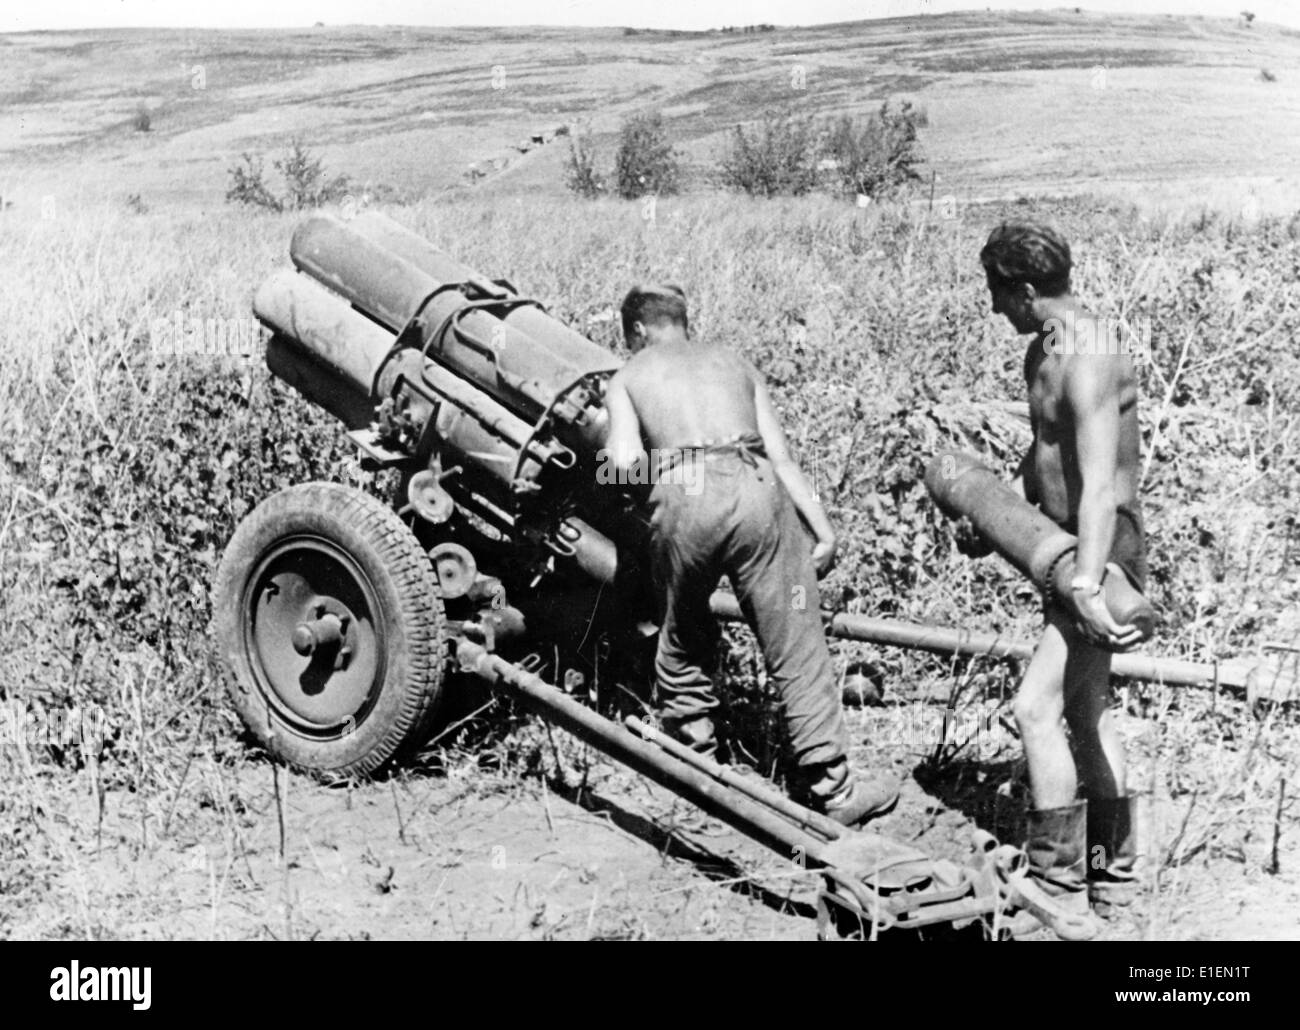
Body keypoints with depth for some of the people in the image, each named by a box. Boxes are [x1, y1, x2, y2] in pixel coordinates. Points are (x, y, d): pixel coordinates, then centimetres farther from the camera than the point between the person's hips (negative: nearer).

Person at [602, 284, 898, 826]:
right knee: (796, 650, 6)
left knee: (684, 635, 22)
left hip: (681, 495, -1)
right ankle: (831, 787, 11)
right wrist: (823, 529, 11)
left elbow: (625, 460, 3)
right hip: (753, 487, 1)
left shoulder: (626, 378, 22)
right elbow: (781, 458, 15)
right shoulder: (734, 363, 29)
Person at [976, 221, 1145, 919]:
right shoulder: (1040, 354, 8)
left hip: (1108, 550, -10)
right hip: (1068, 546, 11)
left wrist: (1085, 586, -43)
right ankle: (1114, 874, 30)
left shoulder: (1090, 364, -23)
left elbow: (1099, 485, -35)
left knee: (1036, 708, -14)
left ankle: (1057, 884, -4)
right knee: (1086, 713, 17)